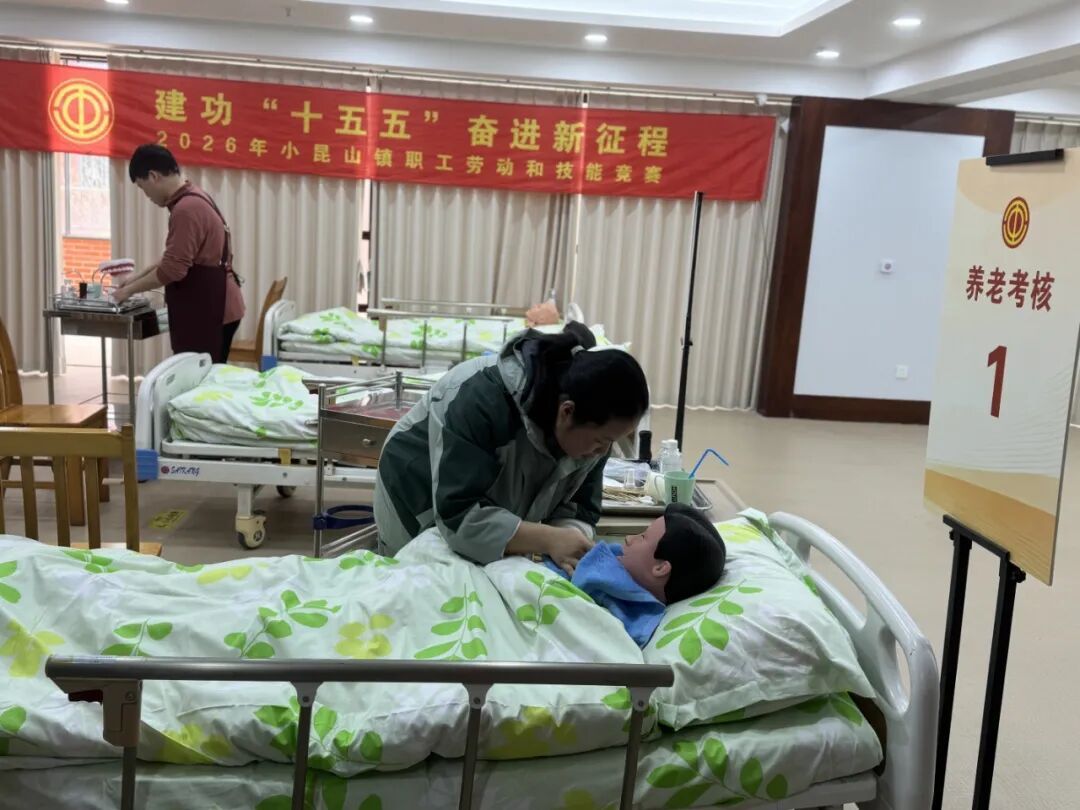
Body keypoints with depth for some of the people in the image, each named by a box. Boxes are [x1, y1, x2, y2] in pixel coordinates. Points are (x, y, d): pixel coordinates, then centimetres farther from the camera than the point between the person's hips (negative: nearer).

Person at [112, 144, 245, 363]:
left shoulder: (186, 209, -19)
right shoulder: (193, 200, 14)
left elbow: (173, 269, -21)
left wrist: (130, 290, -9)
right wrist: (138, 277, 20)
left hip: (210, 310, -10)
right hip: (209, 307, 10)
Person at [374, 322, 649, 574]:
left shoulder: (591, 424, -20)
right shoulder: (483, 399, -39)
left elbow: (579, 510, -16)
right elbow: (459, 515, -42)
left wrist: (570, 544, -37)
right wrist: (550, 540, -47)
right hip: (422, 512, -5)